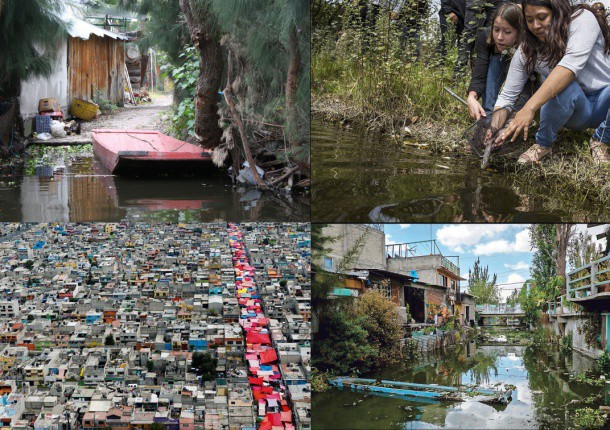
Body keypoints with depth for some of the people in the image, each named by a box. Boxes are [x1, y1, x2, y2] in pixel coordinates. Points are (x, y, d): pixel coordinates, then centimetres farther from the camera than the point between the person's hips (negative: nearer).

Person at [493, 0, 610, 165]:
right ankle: (542, 144, -10)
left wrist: (530, 108, -42)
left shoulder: (582, 19, -16)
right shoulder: (526, 51, -5)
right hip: (573, 108, 1)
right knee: (566, 88, -33)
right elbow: (507, 96, -3)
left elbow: (571, 64, -32)